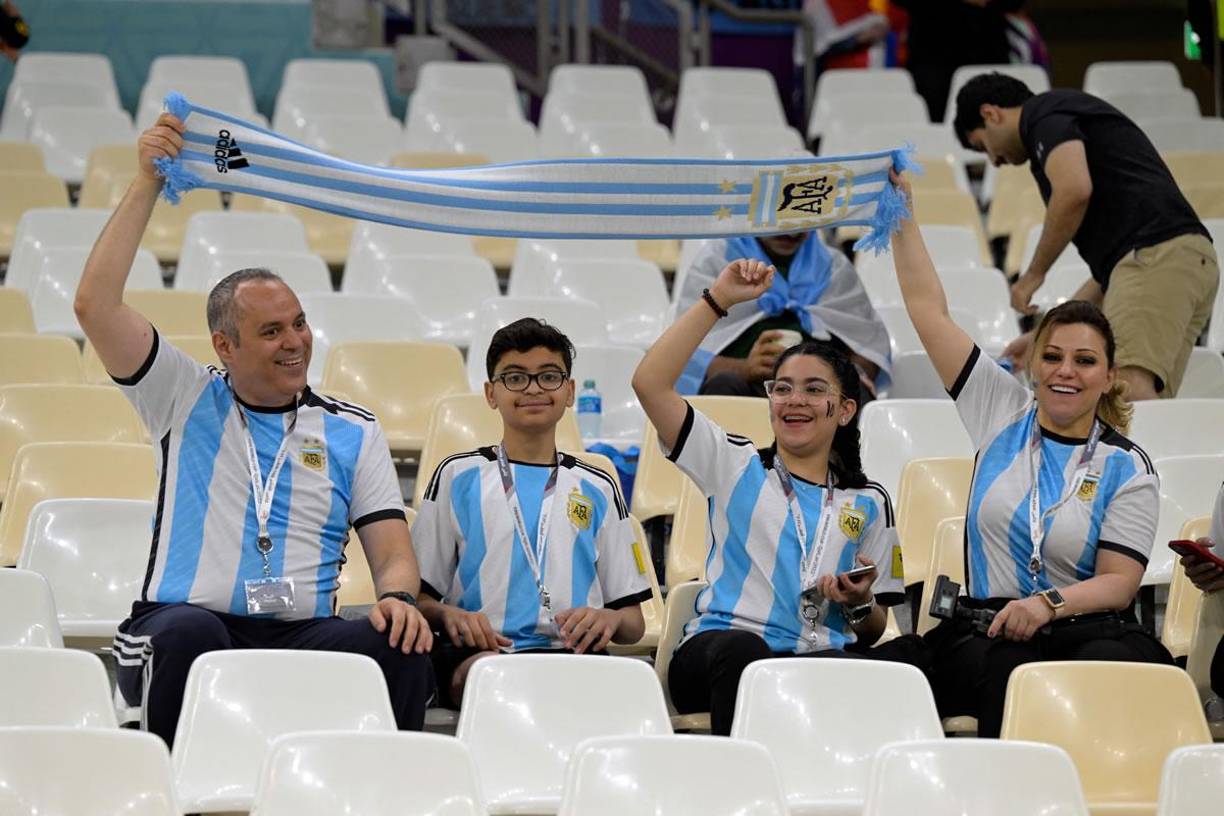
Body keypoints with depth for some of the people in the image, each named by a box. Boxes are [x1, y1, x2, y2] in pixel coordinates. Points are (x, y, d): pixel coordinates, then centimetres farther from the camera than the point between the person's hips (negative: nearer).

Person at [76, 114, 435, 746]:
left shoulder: (352, 431, 20)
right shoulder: (185, 398, 14)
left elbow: (392, 550, 12)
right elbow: (95, 304, 2)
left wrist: (398, 596, -13)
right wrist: (147, 184, 2)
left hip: (304, 636, 2)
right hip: (183, 625, -2)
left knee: (397, 646, -30)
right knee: (189, 633, -39)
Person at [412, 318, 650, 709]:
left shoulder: (597, 489, 22)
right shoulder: (459, 475, 19)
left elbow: (634, 623, 20)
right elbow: (419, 596, 14)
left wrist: (610, 620, -4)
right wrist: (447, 615, -9)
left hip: (573, 652, 1)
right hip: (481, 649, -1)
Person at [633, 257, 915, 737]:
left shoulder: (867, 504, 23)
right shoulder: (736, 466, 19)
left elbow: (873, 632, 25)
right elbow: (650, 383, 6)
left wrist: (860, 604, 0)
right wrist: (717, 301, 6)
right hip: (716, 656, -1)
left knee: (892, 663, -36)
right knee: (739, 651, -41)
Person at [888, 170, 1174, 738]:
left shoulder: (1127, 469, 9)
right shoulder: (1003, 414, 15)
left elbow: (1119, 581, 0)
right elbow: (928, 309, 14)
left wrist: (1049, 603, -20)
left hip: (1088, 627, -1)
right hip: (984, 630, 1)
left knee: (1111, 663, -38)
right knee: (1013, 675, -36)